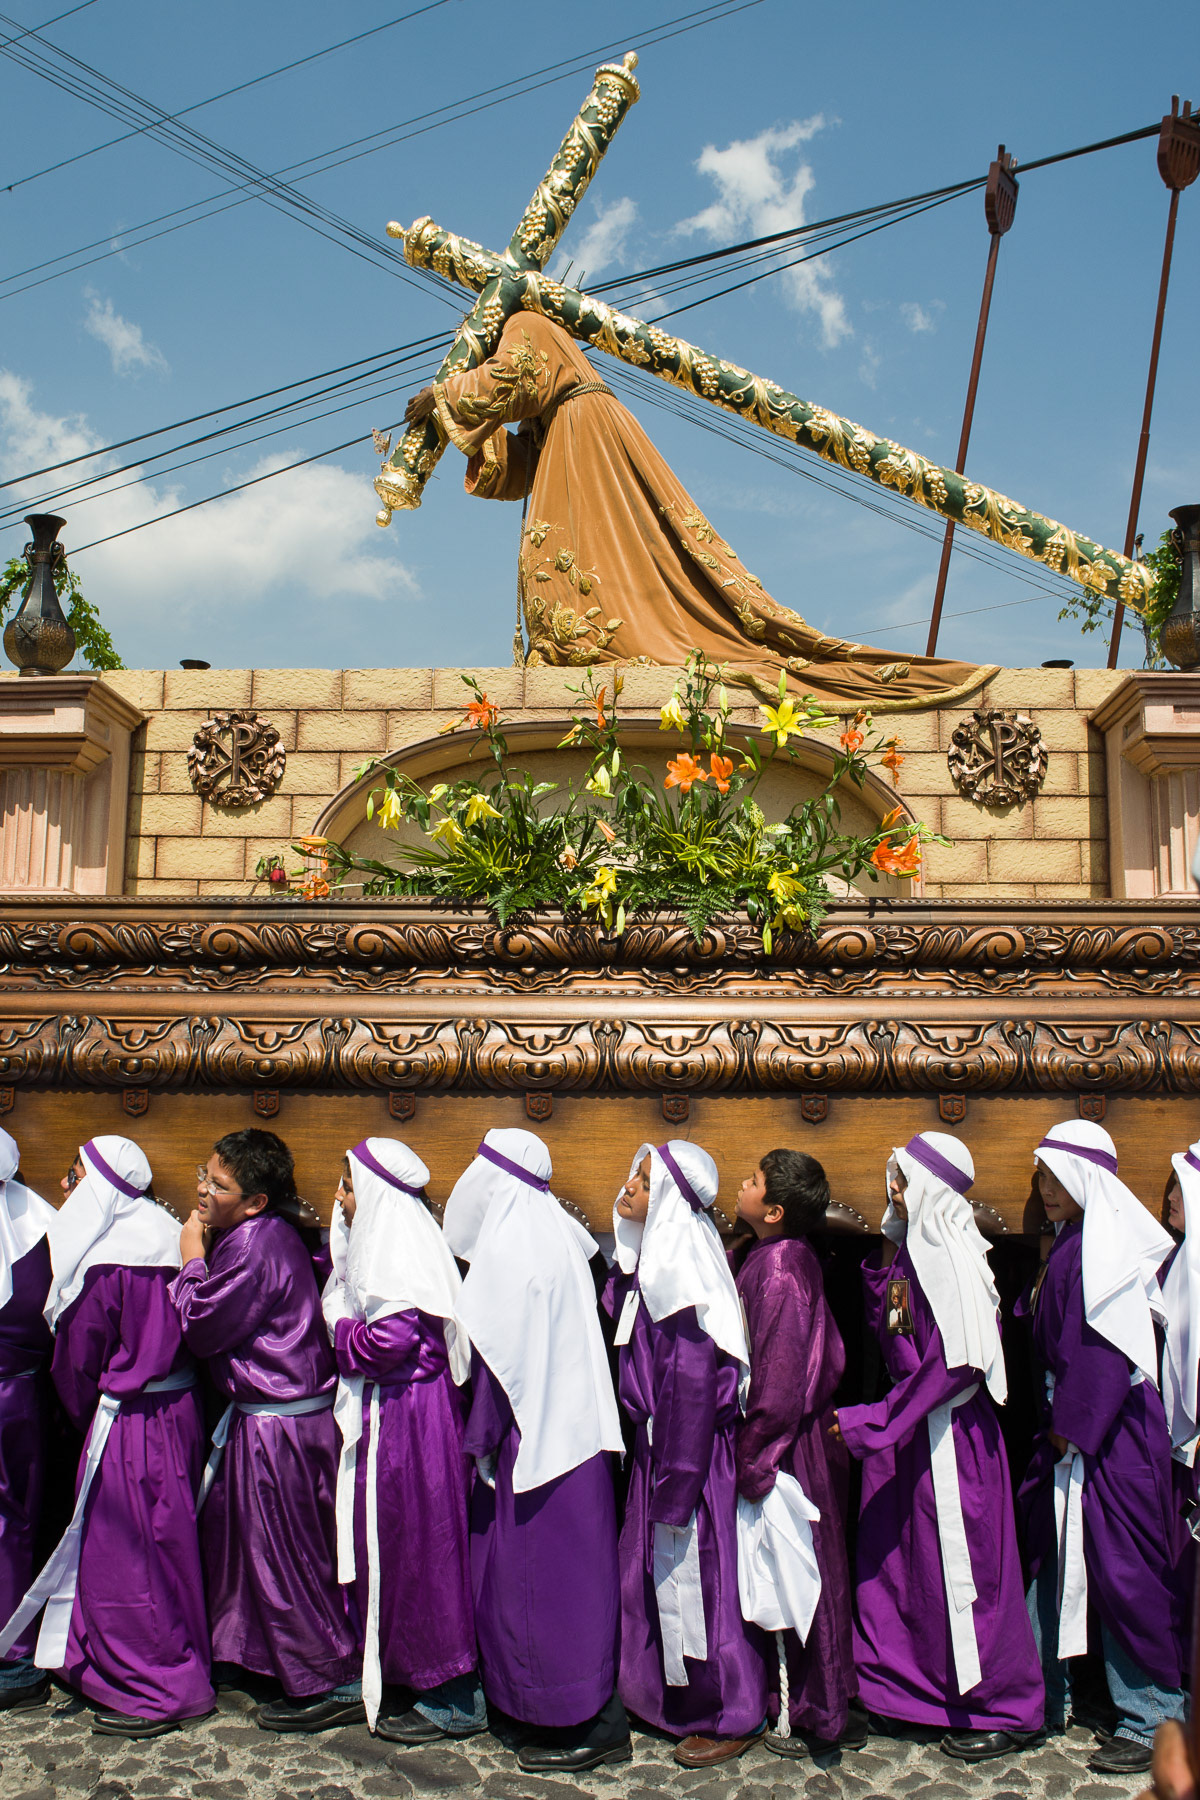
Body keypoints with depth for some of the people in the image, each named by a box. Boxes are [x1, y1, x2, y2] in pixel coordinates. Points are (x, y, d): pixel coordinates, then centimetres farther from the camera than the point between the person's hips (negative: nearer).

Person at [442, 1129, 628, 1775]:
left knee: (537, 1577, 3)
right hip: (572, 1426, 9)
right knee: (569, 1574, 16)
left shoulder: (507, 1250, -19)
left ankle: (585, 1727, 13)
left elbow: (497, 1360, -17)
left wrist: (480, 1441, -7)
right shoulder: (553, 1236, 6)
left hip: (534, 1440, -9)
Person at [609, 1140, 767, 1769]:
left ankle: (733, 1716, 23)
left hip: (692, 1447, -9)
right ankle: (676, 1696, 37)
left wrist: (673, 1489, -21)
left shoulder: (681, 1269, -23)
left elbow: (691, 1385, -23)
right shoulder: (649, 1259, 5)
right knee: (660, 1570, 19)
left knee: (695, 1573, 5)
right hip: (656, 1439, 9)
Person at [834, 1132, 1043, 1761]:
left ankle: (1005, 1710, 21)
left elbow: (953, 1364, -23)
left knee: (958, 1564, 4)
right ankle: (900, 1687, 30)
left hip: (948, 1435, -8)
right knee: (888, 1556, 14)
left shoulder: (951, 1260, -19)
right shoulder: (911, 1251, 6)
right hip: (906, 1427, 8)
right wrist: (884, 1264, 2)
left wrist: (871, 1422, -21)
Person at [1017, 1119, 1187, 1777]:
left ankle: (1154, 1725, 13)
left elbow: (1111, 1350, -21)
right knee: (1047, 1560, 14)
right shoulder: (1069, 1244, 12)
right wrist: (1054, 1423, 10)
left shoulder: (1106, 1246, -16)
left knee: (1121, 1569, 0)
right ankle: (1041, 1699, 26)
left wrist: (1073, 1425, -17)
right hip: (1068, 1426, 9)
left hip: (1112, 1433, -9)